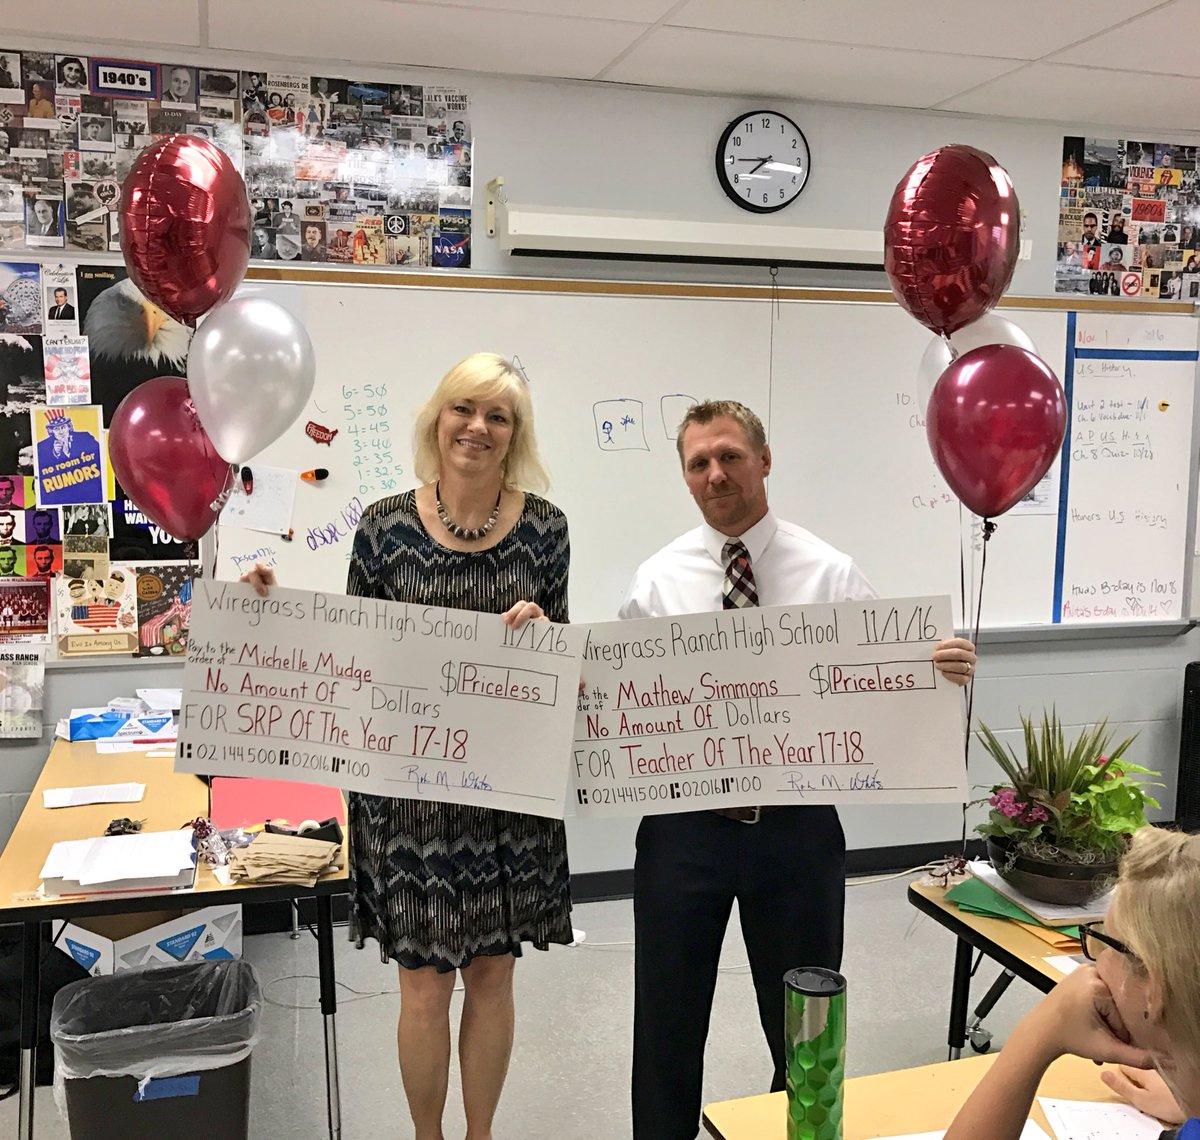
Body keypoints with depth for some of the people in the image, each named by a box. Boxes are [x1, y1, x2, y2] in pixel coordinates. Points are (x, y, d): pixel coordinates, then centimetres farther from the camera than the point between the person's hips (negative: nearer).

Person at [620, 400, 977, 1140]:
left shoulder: (830, 572, -4)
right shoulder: (658, 580, -1)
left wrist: (941, 671, -28)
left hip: (796, 824, 0)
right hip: (684, 824, 1)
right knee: (668, 1018, 15)